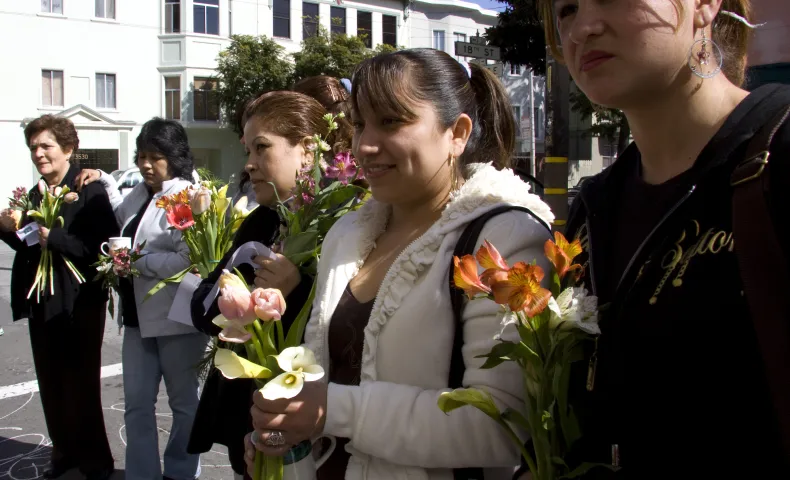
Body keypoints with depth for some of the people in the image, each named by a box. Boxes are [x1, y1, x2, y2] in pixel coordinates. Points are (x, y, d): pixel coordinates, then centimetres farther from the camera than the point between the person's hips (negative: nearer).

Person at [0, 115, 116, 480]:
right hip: (41, 304, 7)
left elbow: (103, 247, -23)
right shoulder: (35, 195, 10)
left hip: (79, 305, -7)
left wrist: (54, 238, -27)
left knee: (81, 385, 1)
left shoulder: (90, 191, -13)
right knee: (51, 384, 13)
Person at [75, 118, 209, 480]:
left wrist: (136, 259, -19)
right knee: (137, 405, 10)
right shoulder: (140, 193, 10)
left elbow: (187, 260, -25)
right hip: (139, 314, 8)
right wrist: (105, 182, 23)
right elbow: (123, 218, 34)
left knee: (183, 401, 11)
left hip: (176, 317, -7)